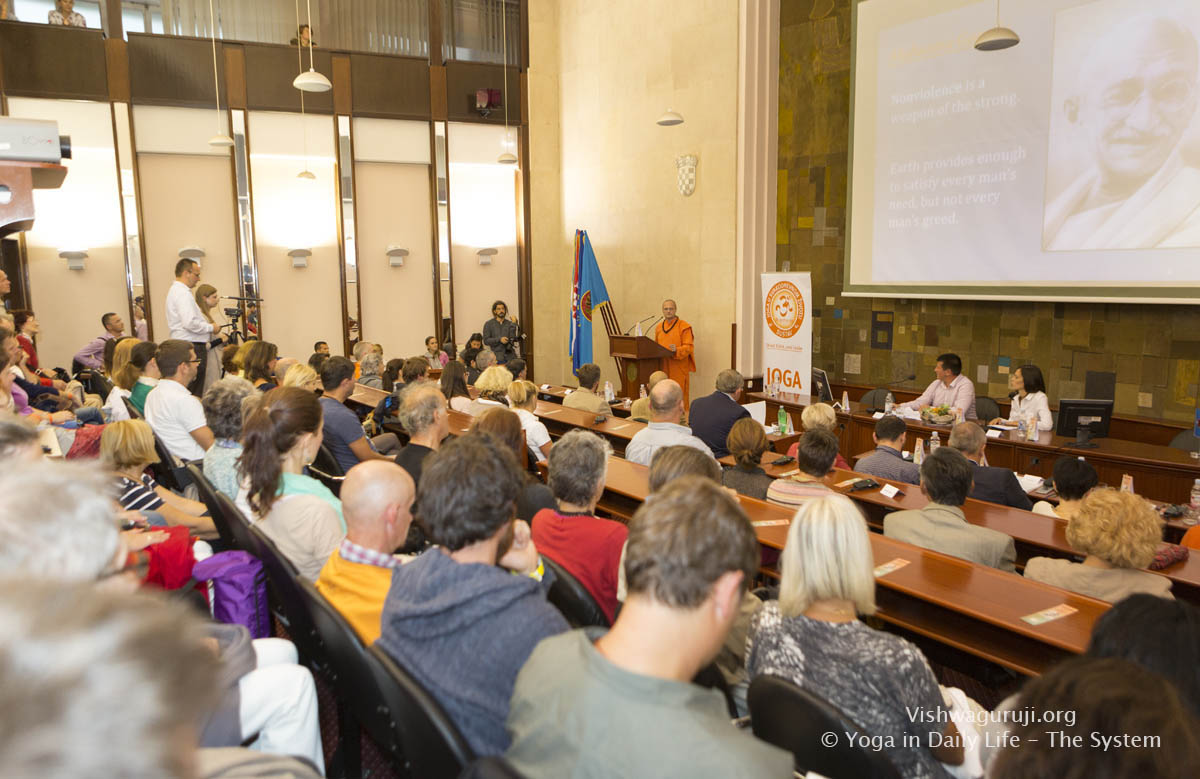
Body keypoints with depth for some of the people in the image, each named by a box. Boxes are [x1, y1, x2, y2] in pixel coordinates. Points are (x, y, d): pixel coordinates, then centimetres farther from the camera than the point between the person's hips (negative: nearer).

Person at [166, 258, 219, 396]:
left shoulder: (175, 290, 20)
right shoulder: (183, 293, -13)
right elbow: (190, 323, -23)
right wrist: (211, 327, -9)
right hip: (191, 347, -10)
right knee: (194, 394, -10)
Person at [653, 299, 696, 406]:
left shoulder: (684, 327, -3)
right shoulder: (658, 327, 15)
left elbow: (689, 347, -9)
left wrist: (676, 350, -26)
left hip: (678, 369, -5)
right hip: (663, 367, 5)